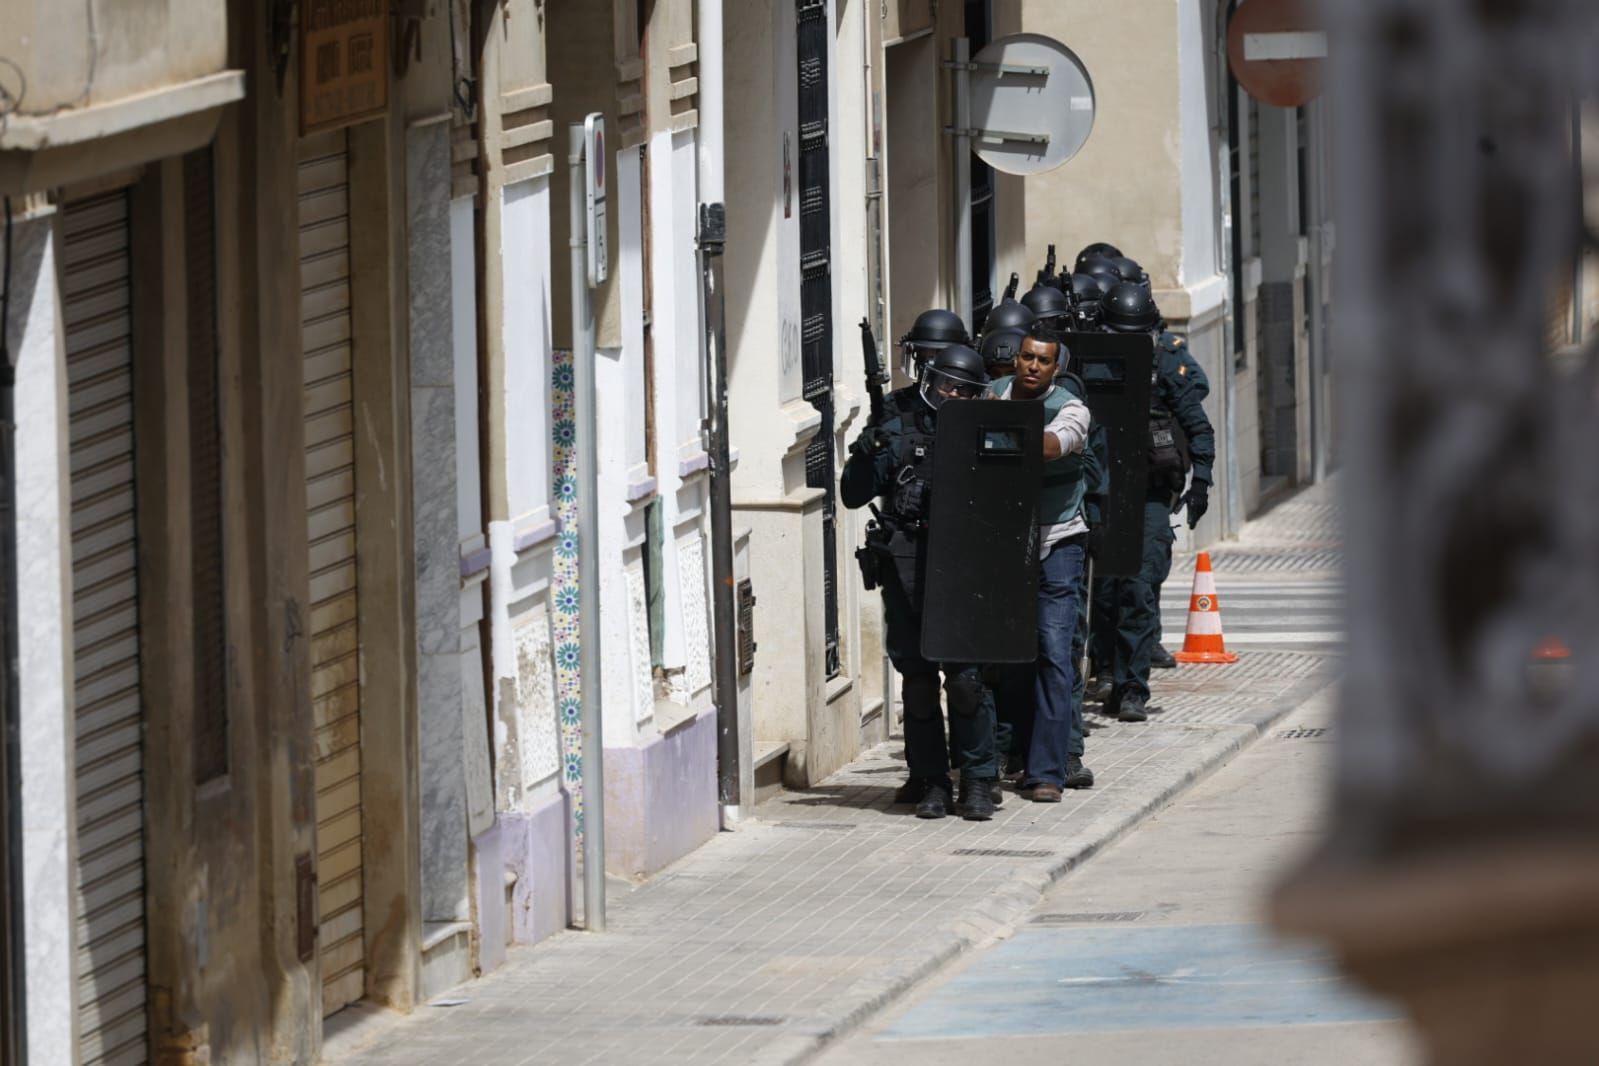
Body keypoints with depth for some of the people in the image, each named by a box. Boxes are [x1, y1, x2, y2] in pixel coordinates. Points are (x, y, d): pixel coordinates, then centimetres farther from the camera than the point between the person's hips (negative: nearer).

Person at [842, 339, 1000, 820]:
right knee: (918, 677, 5)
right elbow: (854, 495, 1)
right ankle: (930, 782, 13)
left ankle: (977, 782, 1)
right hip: (906, 569, 0)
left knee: (967, 676, -6)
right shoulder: (897, 429, 5)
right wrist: (868, 452, -15)